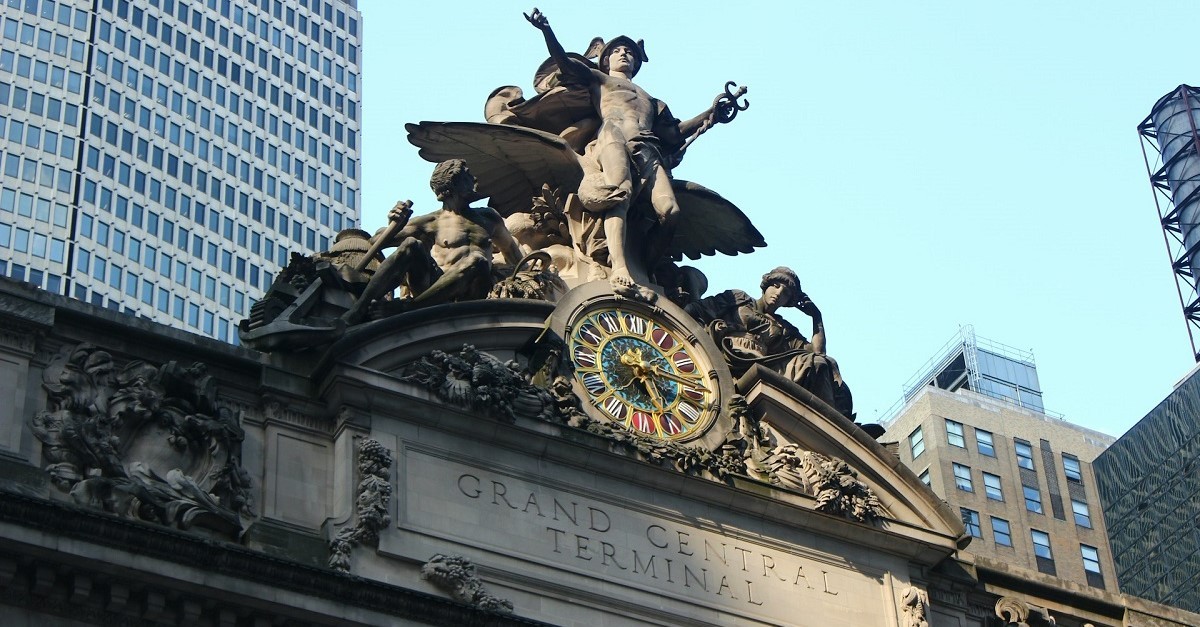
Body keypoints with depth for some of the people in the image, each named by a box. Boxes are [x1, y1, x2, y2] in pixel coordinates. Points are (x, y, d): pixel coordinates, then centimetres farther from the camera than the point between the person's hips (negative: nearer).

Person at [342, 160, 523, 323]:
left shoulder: (489, 217, 25)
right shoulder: (432, 223, 14)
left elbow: (513, 255, 39)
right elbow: (377, 241, 9)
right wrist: (395, 224, -10)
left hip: (470, 294, 1)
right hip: (430, 285, -1)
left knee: (477, 260, -33)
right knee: (411, 245, -27)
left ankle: (406, 309, -38)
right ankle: (359, 308, -37)